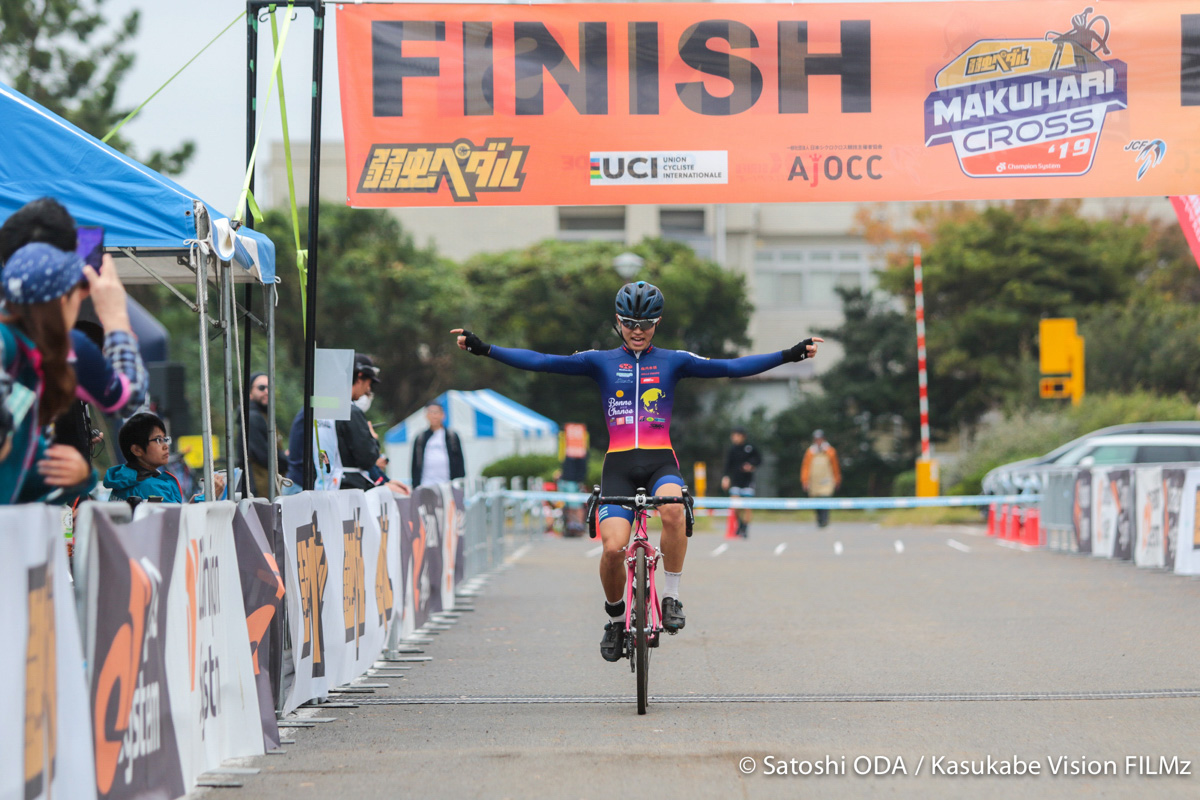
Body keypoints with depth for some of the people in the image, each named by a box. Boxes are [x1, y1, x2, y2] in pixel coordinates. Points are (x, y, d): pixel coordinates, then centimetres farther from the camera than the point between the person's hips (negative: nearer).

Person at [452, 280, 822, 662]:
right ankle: (615, 618, 10)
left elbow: (731, 367, 1)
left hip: (661, 461, 0)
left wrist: (789, 355, -8)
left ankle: (671, 597, -16)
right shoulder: (601, 362, 8)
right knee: (613, 548, -18)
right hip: (619, 464, 0)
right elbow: (541, 362, 1)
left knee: (672, 509, -34)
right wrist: (484, 349, -9)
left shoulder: (673, 361, 9)